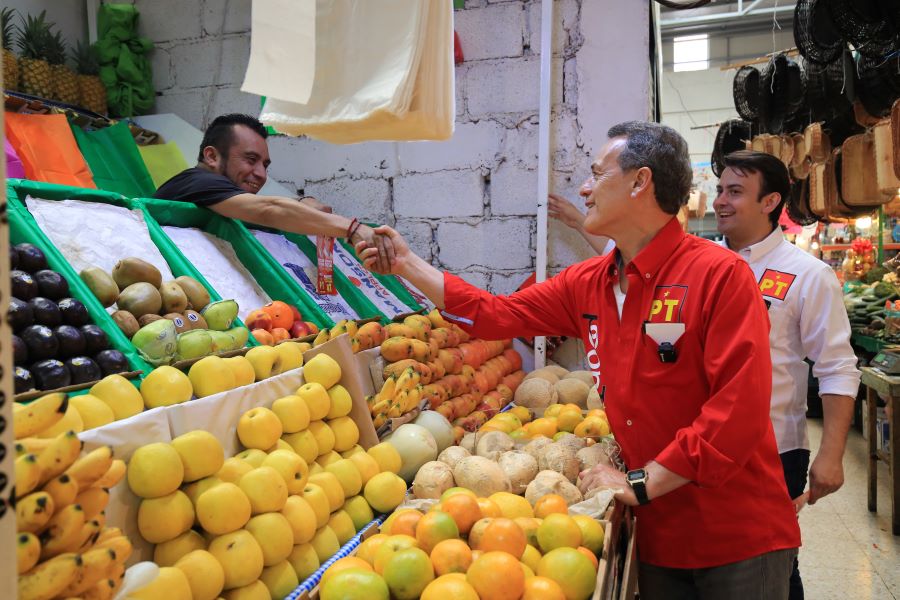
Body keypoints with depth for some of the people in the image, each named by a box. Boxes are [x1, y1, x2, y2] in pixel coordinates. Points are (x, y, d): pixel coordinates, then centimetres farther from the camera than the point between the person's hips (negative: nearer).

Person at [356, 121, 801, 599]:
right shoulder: (585, 285, 2)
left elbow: (739, 409, -22)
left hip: (738, 539, -5)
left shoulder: (720, 274, -17)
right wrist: (406, 264, 8)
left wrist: (642, 483, -19)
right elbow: (495, 314, 8)